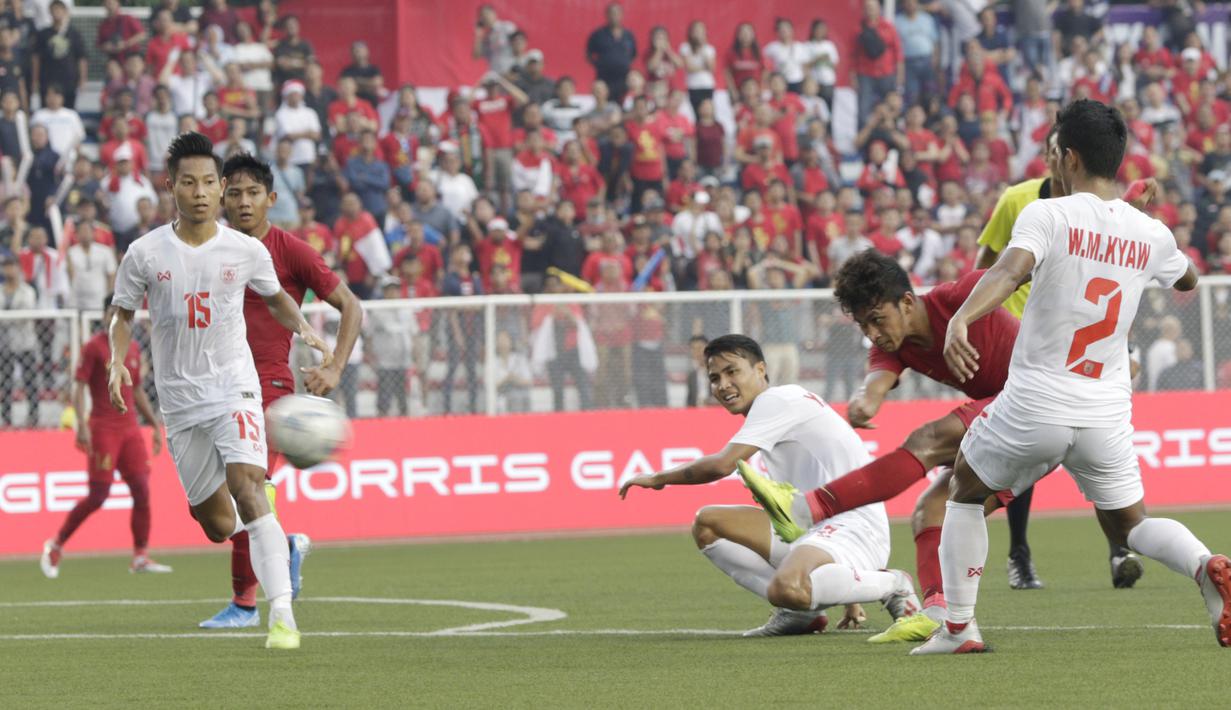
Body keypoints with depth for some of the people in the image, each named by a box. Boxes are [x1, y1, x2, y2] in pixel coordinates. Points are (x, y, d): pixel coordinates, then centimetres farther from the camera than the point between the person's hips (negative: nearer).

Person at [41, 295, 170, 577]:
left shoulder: (133, 349, 15)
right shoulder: (93, 347, -4)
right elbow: (78, 387, -10)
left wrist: (156, 426, 20)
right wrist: (82, 425, -21)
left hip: (130, 429, 6)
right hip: (103, 429, -6)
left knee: (141, 490, -3)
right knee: (98, 496, -9)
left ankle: (140, 557, 3)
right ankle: (55, 547, 6)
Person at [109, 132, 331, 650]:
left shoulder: (246, 251, -1)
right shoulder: (145, 254, -2)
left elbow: (275, 297, 18)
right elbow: (124, 314, 10)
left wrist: (304, 330, 1)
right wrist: (117, 360, -8)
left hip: (234, 388, -2)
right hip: (179, 400, 2)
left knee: (247, 490, -23)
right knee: (216, 523, 5)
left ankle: (281, 615, -29)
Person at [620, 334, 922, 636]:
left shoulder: (778, 399, -7)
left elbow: (723, 464, -15)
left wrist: (658, 478, 2)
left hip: (852, 528, -10)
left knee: (785, 588, -39)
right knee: (706, 524, 7)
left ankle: (889, 583, -10)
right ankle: (798, 610, -3)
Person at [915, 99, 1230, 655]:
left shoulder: (1047, 215, -8)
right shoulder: (1151, 235, 5)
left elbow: (1011, 270, -29)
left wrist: (960, 318, -44)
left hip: (1034, 405, -3)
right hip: (1107, 414, 4)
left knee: (965, 492, 21)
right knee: (1127, 522, 17)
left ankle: (959, 628, 15)